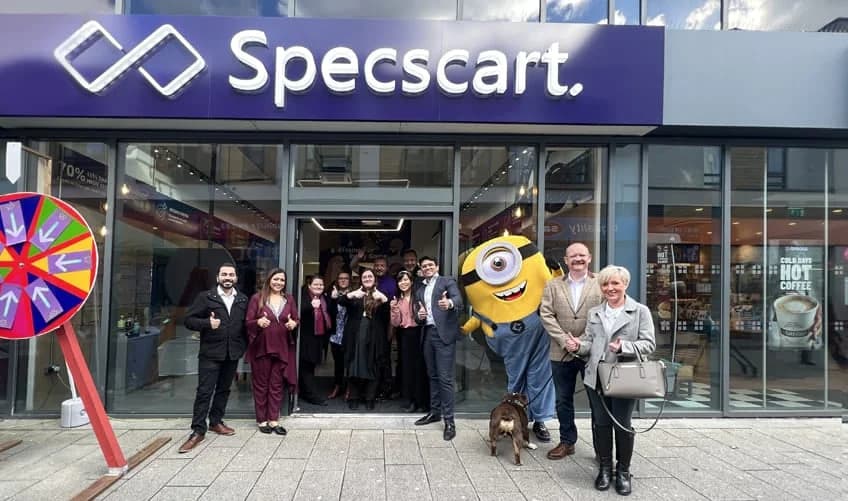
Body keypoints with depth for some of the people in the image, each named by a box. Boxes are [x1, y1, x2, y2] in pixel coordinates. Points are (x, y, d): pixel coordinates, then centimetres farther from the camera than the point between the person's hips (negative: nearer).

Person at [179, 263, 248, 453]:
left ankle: (216, 421, 29)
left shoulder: (243, 300, 8)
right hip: (210, 353, -4)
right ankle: (198, 430, 2)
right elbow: (189, 320, -3)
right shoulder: (205, 297, -2)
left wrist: (244, 345, 2)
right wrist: (207, 323, -20)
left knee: (224, 389, 14)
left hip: (232, 353, 4)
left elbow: (246, 323, 14)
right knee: (204, 391, -4)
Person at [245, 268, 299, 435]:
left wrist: (293, 323, -10)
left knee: (276, 385, 7)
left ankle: (274, 420, 13)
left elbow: (296, 319, 13)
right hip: (261, 347, -3)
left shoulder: (289, 299, 8)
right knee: (261, 384, 6)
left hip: (282, 348, 3)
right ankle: (262, 420, 17)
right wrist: (258, 322, -23)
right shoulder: (257, 298, -2)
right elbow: (248, 322, -2)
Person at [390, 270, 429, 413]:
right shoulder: (397, 300, 9)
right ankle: (412, 400, 16)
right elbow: (395, 324, 6)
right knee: (407, 367, 7)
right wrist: (394, 309, -9)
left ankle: (422, 401, 10)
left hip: (417, 334, -4)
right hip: (404, 336, 5)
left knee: (420, 367, -1)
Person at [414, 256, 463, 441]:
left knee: (445, 378, -9)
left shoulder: (447, 281, 2)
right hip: (428, 335, 7)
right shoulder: (420, 291, 20)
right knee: (433, 376, 14)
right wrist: (419, 316, -3)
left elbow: (459, 301, -16)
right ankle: (435, 412, 25)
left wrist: (449, 303, -39)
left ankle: (449, 420, -4)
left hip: (444, 334, -6)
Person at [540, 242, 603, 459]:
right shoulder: (553, 285, 7)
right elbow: (546, 314, 0)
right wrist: (565, 340, -11)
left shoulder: (600, 284, 1)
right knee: (563, 400, 12)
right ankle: (567, 442, 28)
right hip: (562, 353, 2)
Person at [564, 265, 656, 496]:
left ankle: (623, 471, 22)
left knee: (622, 425, 5)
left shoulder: (640, 311, 0)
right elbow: (590, 342, 11)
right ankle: (605, 468, 25)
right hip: (596, 376, 4)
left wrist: (624, 347, -22)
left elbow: (649, 344, -6)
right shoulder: (594, 313, 13)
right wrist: (578, 346, -12)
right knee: (601, 423, 10)